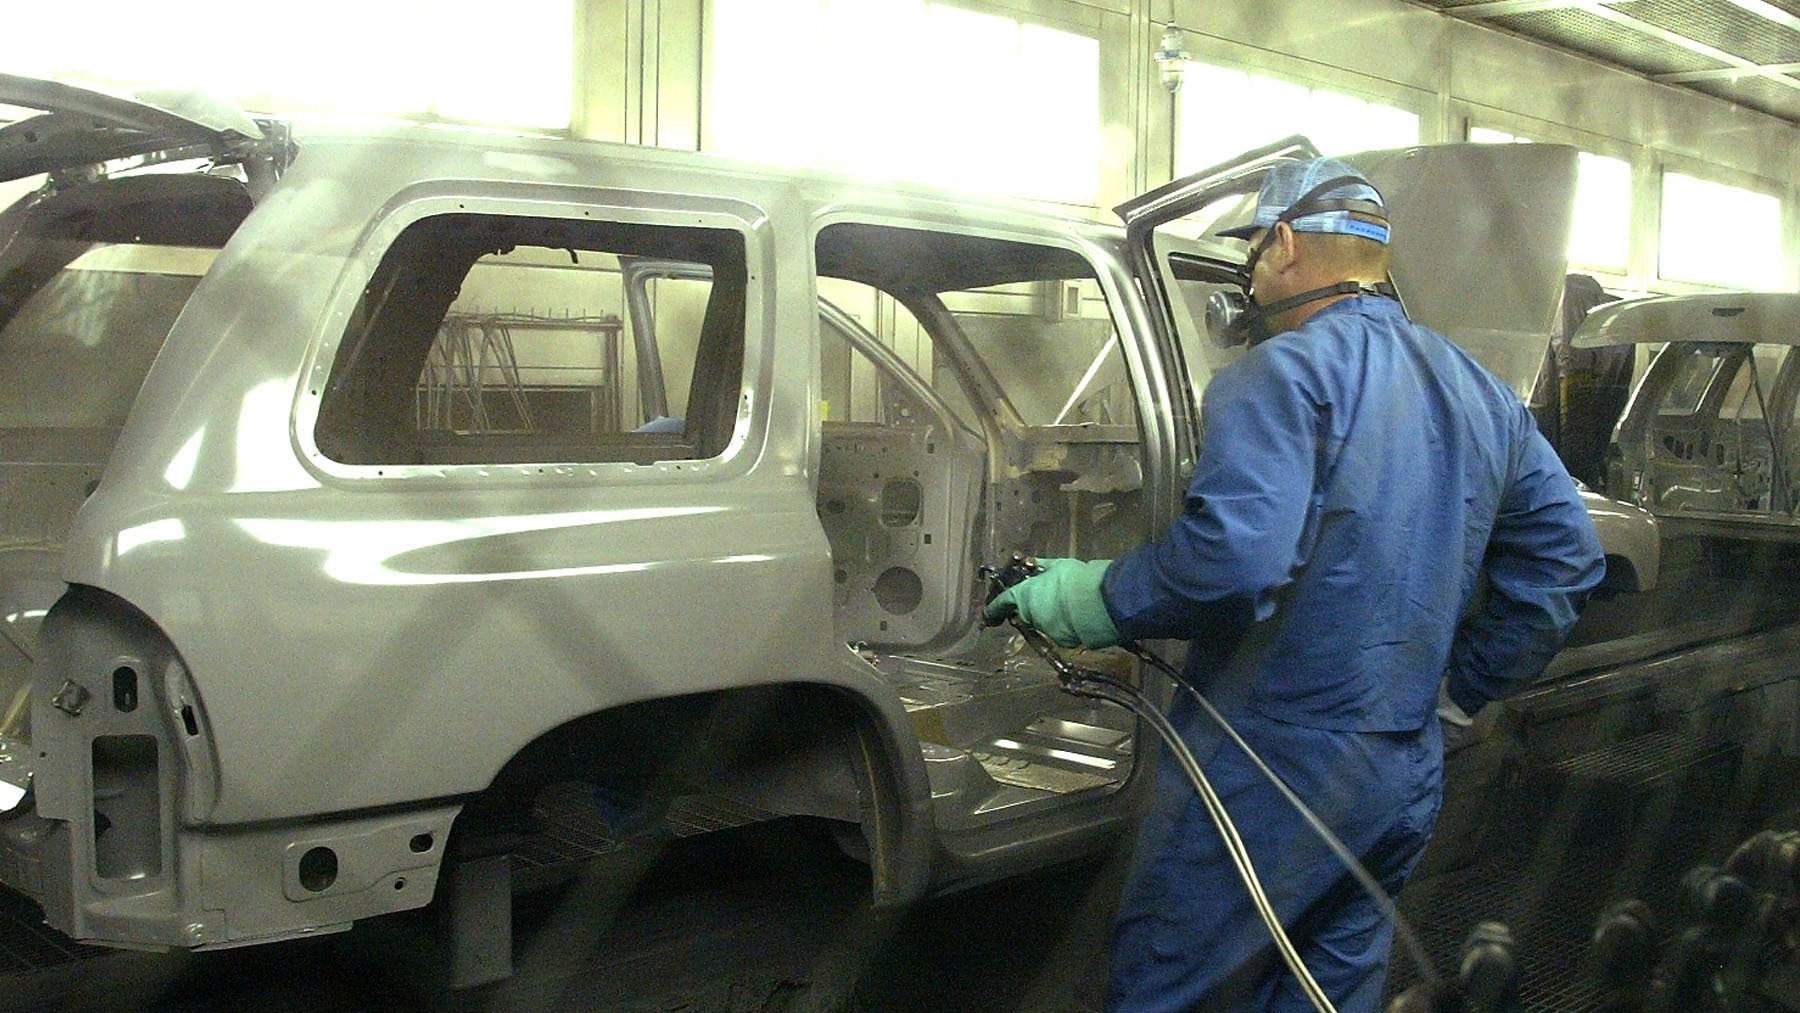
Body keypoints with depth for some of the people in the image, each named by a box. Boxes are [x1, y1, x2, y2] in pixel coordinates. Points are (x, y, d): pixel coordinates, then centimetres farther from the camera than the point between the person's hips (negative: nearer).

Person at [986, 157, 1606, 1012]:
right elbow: (1565, 559, 17)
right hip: (1408, 782, 8)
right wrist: (1463, 678, 20)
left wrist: (1094, 601, -15)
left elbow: (1230, 557, -28)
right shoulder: (1482, 396, 13)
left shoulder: (1286, 373, -14)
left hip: (1266, 779, -8)